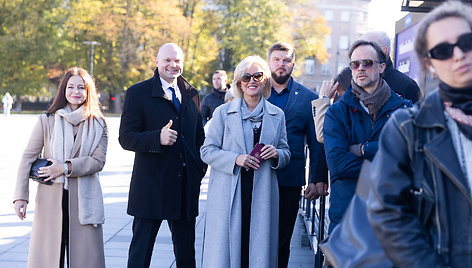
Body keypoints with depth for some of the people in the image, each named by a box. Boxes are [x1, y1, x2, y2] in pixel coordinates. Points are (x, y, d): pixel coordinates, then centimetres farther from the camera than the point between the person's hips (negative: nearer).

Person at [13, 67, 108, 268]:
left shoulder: (98, 125, 6)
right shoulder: (47, 121, 3)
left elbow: (98, 161, -2)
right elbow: (28, 158, 2)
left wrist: (67, 168, -14)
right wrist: (20, 196, -6)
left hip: (84, 200, 0)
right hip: (51, 199, 0)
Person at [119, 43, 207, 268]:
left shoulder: (191, 94, 12)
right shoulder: (138, 93, -4)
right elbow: (126, 138, -10)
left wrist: (201, 167, 7)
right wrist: (158, 138, -26)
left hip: (187, 186, 5)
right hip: (151, 185, -4)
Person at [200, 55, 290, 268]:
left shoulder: (277, 115, 11)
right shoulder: (223, 112, 4)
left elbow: (286, 153, 17)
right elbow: (207, 151, 1)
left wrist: (277, 154, -7)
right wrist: (235, 159, -14)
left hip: (262, 195, 2)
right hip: (229, 195, -2)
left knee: (260, 250, 2)